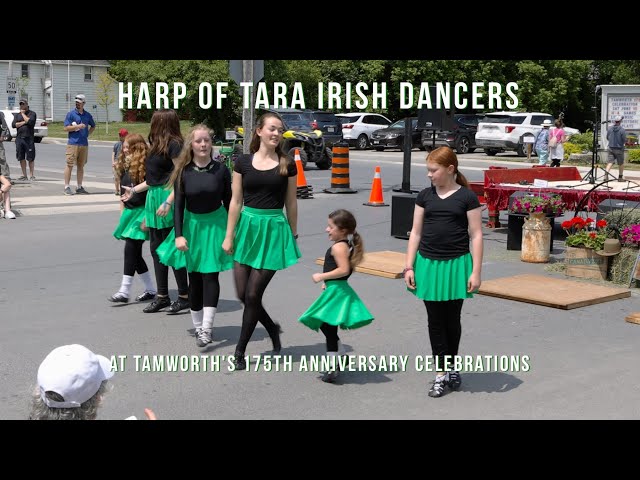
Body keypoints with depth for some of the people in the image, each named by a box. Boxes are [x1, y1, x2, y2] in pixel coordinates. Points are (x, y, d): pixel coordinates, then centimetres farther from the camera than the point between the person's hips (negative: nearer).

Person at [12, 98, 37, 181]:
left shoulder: (32, 113, 2)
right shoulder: (17, 115, 15)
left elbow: (30, 122, -16)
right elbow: (13, 124, 1)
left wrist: (23, 113, -5)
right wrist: (24, 122, -8)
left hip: (29, 138, -4)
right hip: (19, 138, 5)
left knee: (30, 158, -2)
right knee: (21, 158, 6)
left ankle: (31, 175, 4)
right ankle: (24, 175, 13)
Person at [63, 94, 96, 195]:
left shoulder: (87, 115, 12)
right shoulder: (71, 114, -1)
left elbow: (93, 126, 27)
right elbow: (66, 128, -6)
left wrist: (87, 134, 12)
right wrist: (78, 126, -15)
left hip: (84, 144, 5)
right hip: (73, 143, -4)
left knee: (81, 166, 9)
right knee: (69, 165, -6)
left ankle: (79, 187, 15)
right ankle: (67, 187, -4)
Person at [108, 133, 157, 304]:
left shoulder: (144, 166, -13)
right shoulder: (125, 166, 12)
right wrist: (123, 212, 16)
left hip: (140, 212, -9)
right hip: (129, 211, 9)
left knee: (131, 250, -11)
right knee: (134, 253, 10)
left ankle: (124, 292, -8)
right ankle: (150, 289, 19)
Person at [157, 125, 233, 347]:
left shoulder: (221, 170, -6)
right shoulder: (184, 172, -4)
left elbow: (228, 202, 1)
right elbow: (178, 205, -3)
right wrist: (178, 235, -11)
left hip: (216, 224, -1)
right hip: (192, 225, 1)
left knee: (210, 275, -9)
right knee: (194, 277, 6)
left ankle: (206, 328, -12)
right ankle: (197, 326, 17)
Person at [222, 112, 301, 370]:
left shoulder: (287, 165, 2)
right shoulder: (243, 162, 3)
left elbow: (291, 203, 7)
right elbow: (236, 201, 4)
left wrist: (293, 235, 8)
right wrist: (229, 235, 1)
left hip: (273, 229, -2)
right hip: (247, 226, 2)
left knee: (253, 294, -2)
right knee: (242, 293, 3)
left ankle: (240, 350, 13)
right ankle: (273, 328, 30)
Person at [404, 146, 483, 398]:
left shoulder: (467, 197, -5)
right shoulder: (425, 196, 5)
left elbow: (476, 235, -4)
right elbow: (415, 233, 8)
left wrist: (476, 271, -8)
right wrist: (409, 267, 3)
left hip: (456, 265, -3)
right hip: (428, 264, 3)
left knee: (452, 319, 9)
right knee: (435, 321, 6)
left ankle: (451, 366, 28)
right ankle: (441, 373, 13)